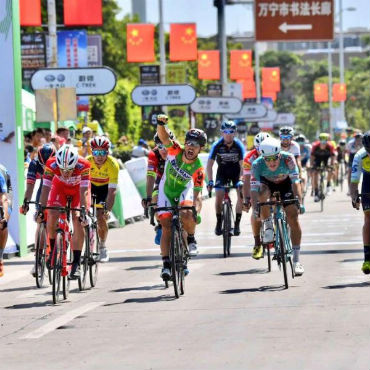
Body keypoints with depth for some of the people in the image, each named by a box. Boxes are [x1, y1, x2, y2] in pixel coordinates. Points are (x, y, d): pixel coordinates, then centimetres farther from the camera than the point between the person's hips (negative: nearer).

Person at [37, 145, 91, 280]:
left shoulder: (83, 166, -38)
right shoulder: (51, 164, -35)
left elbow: (83, 192, -37)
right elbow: (45, 189, -33)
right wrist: (41, 210, -40)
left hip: (78, 188, -1)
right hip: (60, 187, 1)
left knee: (78, 221, -18)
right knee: (51, 216, -19)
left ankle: (76, 263, -16)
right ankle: (53, 250, 5)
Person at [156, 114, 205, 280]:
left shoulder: (198, 169, -26)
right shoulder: (175, 151, -23)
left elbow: (197, 194, -27)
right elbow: (163, 137, -37)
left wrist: (197, 211, -42)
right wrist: (160, 123, -57)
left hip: (184, 190, -1)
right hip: (166, 191, 1)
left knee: (186, 215, -32)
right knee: (166, 227, -6)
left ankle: (191, 239, -3)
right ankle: (166, 264, -3)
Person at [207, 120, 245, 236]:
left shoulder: (239, 145, -21)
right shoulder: (217, 145, -21)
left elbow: (242, 165, -25)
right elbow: (209, 164, -21)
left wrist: (241, 180, -38)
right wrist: (210, 181, -32)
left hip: (236, 171, 0)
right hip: (222, 171, 0)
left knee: (241, 194, -17)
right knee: (219, 195, -16)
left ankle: (237, 223, -6)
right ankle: (219, 222, 2)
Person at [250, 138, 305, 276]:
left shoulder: (288, 159, -33)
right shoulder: (257, 164, -32)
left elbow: (295, 181, -36)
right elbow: (254, 188, -37)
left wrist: (299, 202, -48)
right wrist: (255, 207, -51)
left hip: (285, 184, 0)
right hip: (267, 183, 0)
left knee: (293, 220, -10)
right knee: (261, 196, -37)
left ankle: (296, 260, -3)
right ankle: (268, 225, -12)